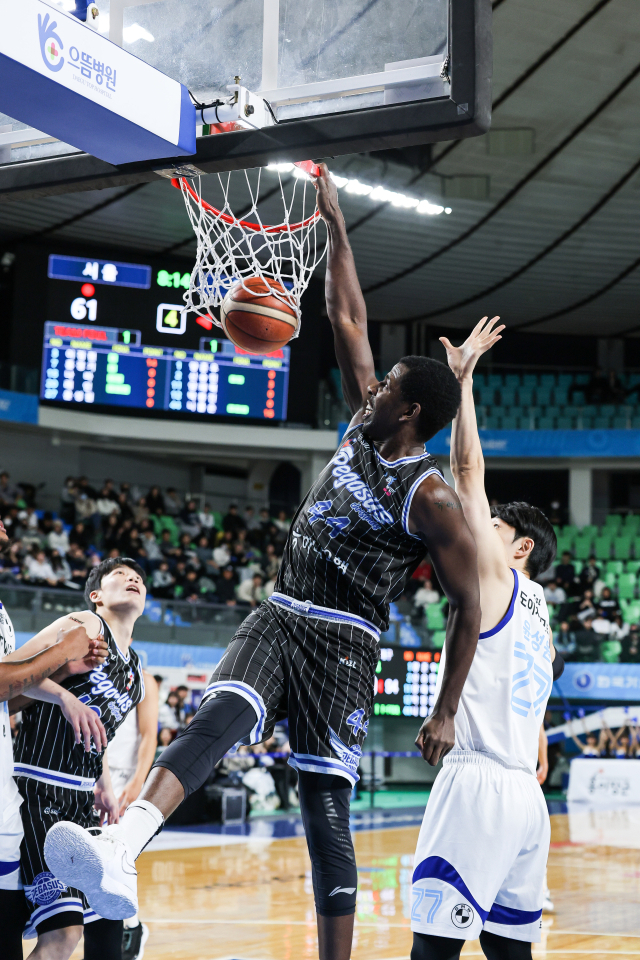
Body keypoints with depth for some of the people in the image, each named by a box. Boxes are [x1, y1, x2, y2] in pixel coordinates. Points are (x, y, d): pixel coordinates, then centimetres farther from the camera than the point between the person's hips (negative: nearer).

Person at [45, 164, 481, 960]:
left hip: (339, 643, -5)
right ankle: (116, 854, -49)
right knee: (218, 717, -24)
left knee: (325, 813, -5)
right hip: (277, 620, 5)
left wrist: (445, 713, -9)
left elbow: (468, 607, -7)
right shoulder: (365, 426, 10)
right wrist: (333, 222, 14)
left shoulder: (430, 497, -9)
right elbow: (348, 319, 14)